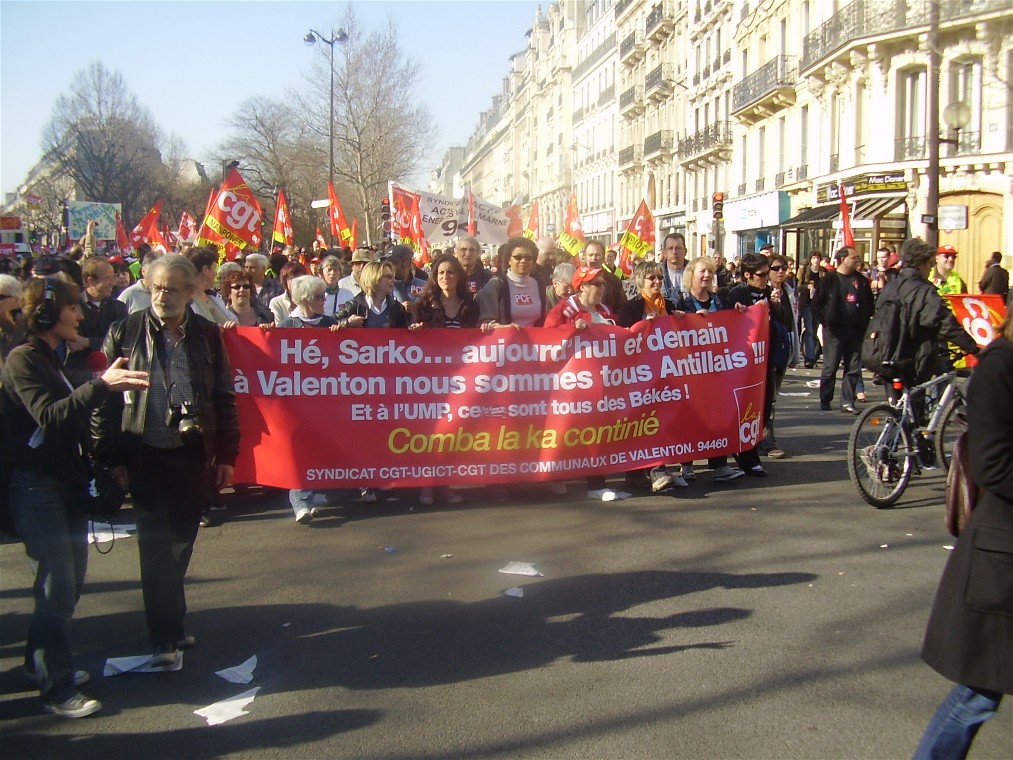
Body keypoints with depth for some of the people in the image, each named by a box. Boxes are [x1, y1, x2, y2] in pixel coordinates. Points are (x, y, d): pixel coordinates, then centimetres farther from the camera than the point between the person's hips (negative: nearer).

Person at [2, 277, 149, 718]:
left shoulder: (55, 359, 15)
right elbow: (48, 416, -26)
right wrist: (101, 385, -36)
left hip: (66, 483, 9)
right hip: (37, 486, -9)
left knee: (71, 581, 13)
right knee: (57, 586, -7)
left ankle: (42, 661, 29)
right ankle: (57, 688, 2)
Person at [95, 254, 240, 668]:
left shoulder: (207, 334, 4)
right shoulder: (125, 332, -1)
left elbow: (224, 397, 7)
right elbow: (105, 397, -2)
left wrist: (226, 455, 4)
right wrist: (112, 458, -6)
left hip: (195, 455, 2)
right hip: (146, 456, -2)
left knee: (180, 543, 14)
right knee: (156, 547, -3)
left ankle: (170, 624, 32)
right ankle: (166, 638, 4)